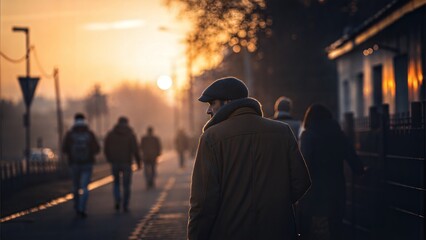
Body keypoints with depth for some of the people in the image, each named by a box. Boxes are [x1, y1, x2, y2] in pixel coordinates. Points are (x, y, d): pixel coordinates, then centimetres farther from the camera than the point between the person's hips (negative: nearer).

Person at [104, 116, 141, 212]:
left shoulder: (110, 134, 3)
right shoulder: (130, 135, -4)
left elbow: (106, 149, 3)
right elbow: (135, 150, -11)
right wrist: (138, 162, -1)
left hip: (114, 163, 2)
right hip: (126, 163, -2)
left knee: (116, 182, 20)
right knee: (126, 185, 9)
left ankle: (117, 200, -1)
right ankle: (125, 206, 6)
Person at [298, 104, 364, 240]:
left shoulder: (308, 135, -5)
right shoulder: (338, 135, 7)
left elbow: (304, 163, -15)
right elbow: (354, 160, 9)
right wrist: (361, 171, 29)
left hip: (313, 190, -4)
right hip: (335, 190, 4)